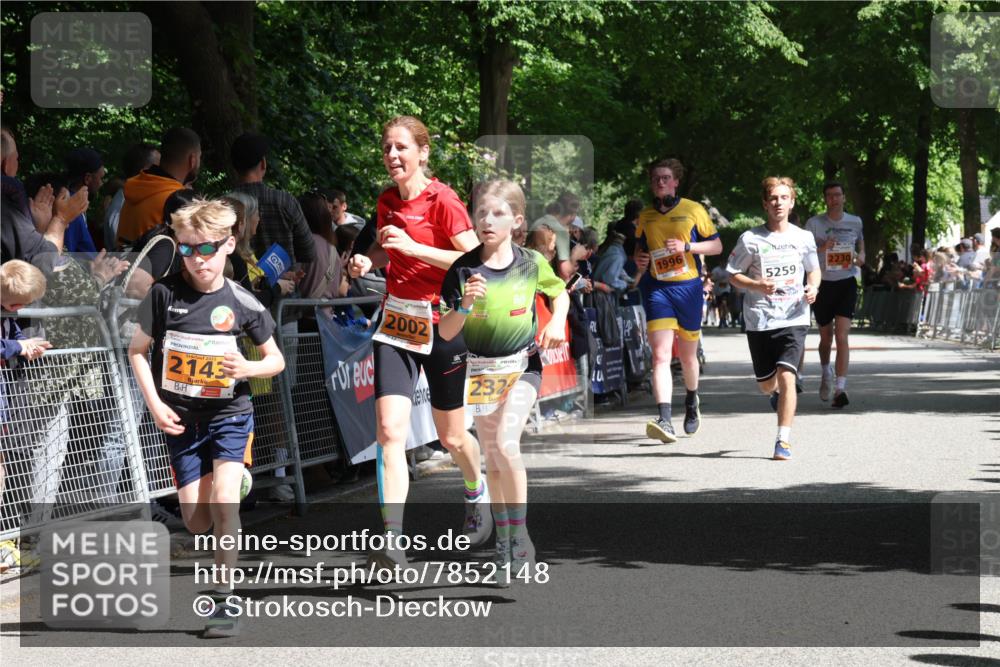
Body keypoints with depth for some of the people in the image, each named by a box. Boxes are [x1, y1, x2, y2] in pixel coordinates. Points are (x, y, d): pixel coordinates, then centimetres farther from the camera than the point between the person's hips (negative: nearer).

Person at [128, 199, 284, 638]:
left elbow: (275, 360, 4)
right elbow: (138, 350, 2)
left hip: (229, 413, -2)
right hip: (181, 419, 2)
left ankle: (225, 601, -12)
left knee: (222, 500, -19)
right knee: (196, 520, 2)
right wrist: (155, 405, -7)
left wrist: (248, 369, -18)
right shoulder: (164, 293, -8)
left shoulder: (242, 304, -8)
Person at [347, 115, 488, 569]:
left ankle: (477, 492, 45)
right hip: (396, 322, 4)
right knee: (389, 430, -15)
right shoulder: (388, 200, 6)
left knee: (450, 437, 11)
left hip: (441, 322, -4)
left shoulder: (442, 200, -12)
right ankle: (393, 539, -21)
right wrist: (368, 259, 1)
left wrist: (414, 247, -24)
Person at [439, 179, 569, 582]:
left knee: (506, 445, -21)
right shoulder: (464, 270, -9)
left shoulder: (532, 265, -7)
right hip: (481, 370, 2)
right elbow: (446, 333, -9)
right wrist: (465, 305, -27)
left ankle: (520, 535, -11)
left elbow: (559, 292, 15)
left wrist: (557, 322, -4)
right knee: (492, 458, 11)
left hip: (522, 366, -2)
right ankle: (502, 540, 23)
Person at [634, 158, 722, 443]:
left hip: (688, 287, -1)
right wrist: (639, 257, 1)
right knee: (660, 354, -15)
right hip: (657, 288, 1)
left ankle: (692, 402, 44)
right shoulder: (645, 216, 10)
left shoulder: (693, 210, 1)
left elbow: (717, 245, 3)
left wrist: (687, 246, -13)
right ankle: (664, 420, -25)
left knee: (687, 354, 13)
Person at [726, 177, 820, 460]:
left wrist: (812, 288, -3)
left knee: (786, 376, -17)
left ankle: (783, 440, -13)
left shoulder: (803, 237, 4)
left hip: (794, 319, -1)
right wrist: (757, 285, -15)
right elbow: (733, 274, 3)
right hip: (759, 320, 1)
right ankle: (778, 394, 51)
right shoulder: (751, 239, -3)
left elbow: (814, 269, 19)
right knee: (766, 383, 13)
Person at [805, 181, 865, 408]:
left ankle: (840, 388, -19)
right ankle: (826, 372, 44)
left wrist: (861, 257, 1)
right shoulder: (815, 223, -2)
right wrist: (821, 248, -21)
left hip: (846, 282, 0)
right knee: (826, 336, 14)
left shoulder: (855, 222, 6)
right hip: (822, 284, 0)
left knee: (842, 336, -14)